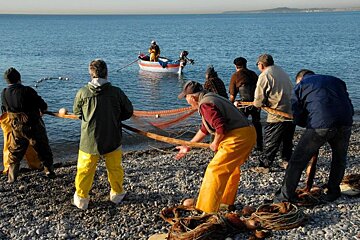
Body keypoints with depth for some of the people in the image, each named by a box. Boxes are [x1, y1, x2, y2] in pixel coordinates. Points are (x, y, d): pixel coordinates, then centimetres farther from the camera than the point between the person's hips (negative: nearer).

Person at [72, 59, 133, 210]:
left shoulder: (82, 92, -11)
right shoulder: (116, 92, -11)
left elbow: (77, 112, 7)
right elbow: (128, 111, 2)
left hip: (89, 140, -1)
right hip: (112, 139, 1)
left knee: (85, 170, 15)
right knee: (115, 168, 21)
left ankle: (81, 199, 25)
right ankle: (117, 194, 37)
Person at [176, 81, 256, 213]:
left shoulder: (205, 104, -13)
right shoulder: (211, 98, 21)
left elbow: (221, 127, -24)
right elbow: (204, 129, 29)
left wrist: (215, 143, -4)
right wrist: (187, 147, 34)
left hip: (238, 137, -10)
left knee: (214, 171, -5)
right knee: (231, 168, 26)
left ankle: (207, 210, 0)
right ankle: (227, 202, 41)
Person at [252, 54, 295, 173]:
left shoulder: (264, 75, -10)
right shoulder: (283, 72, 15)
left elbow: (258, 101, -13)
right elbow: (290, 90, 17)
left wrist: (258, 104, 12)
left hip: (277, 115, -7)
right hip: (292, 112, 8)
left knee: (270, 142, 3)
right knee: (287, 140, 21)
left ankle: (265, 165, 8)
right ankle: (286, 161, 29)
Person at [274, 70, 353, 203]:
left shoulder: (301, 85, 18)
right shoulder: (336, 80, 29)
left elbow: (297, 117, 10)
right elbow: (350, 107, 22)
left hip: (319, 125, -4)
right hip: (345, 124, 4)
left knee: (297, 160, 9)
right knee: (339, 159, 27)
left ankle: (286, 194, 16)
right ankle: (333, 192, 35)